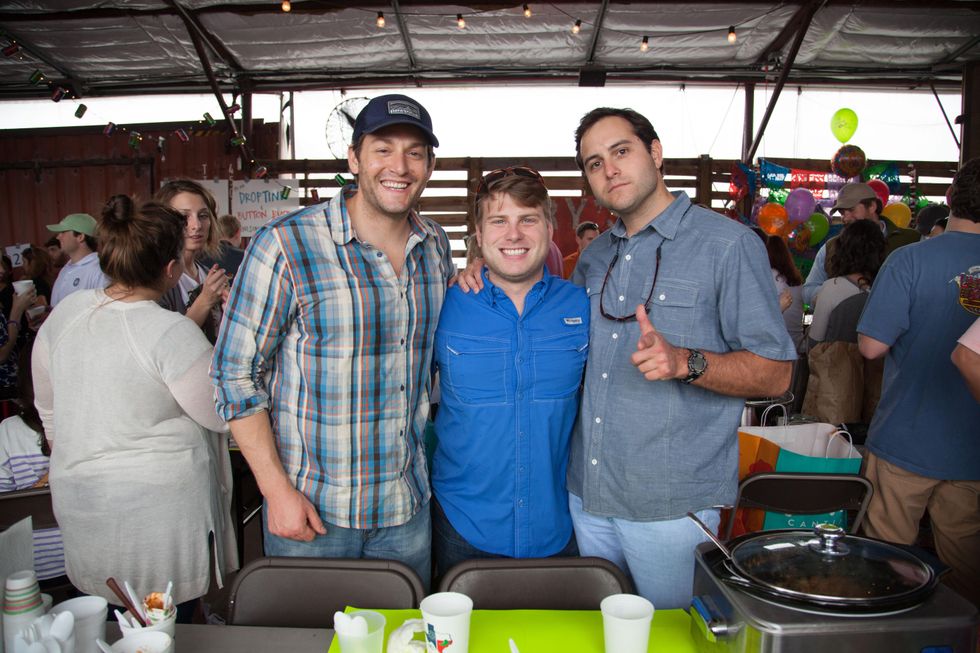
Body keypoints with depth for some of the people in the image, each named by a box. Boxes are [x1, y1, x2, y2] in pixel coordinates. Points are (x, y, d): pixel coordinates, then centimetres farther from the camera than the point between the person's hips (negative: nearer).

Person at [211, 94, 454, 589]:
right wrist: (277, 490, -14)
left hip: (407, 505, 5)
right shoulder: (285, 245, -14)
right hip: (311, 507, -4)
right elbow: (235, 373, -11)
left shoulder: (436, 245, 3)